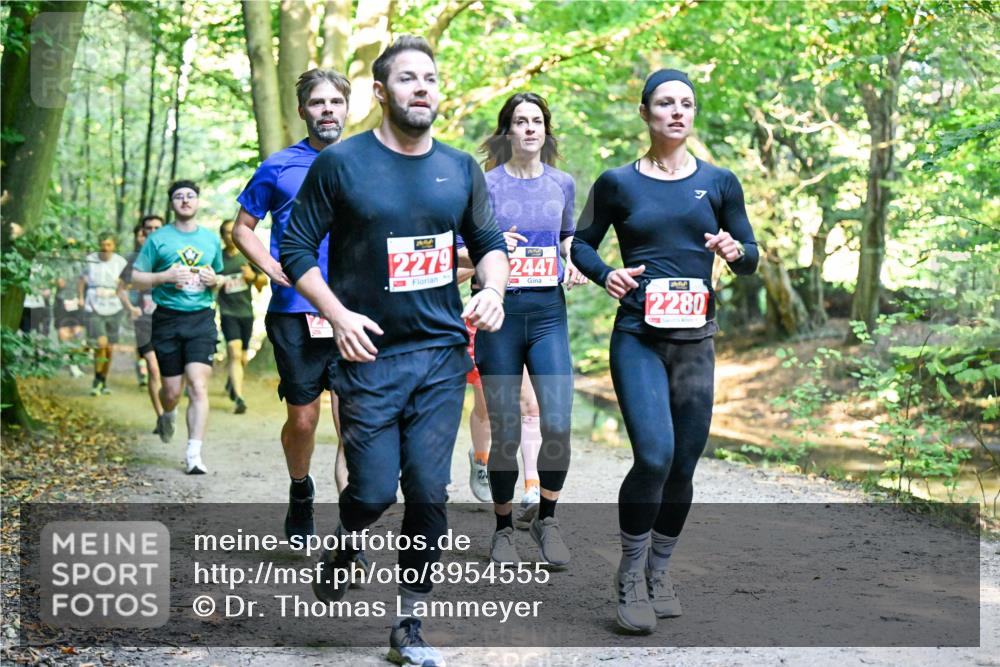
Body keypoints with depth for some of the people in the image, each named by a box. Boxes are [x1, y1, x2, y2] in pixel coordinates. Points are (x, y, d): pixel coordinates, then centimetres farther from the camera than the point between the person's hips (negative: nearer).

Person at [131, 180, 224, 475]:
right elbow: (136, 278, 3)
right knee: (172, 390, 5)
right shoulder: (158, 239, 3)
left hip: (201, 318, 1)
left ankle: (194, 454, -12)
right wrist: (166, 276, -13)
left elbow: (220, 277, 25)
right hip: (168, 319, -1)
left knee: (199, 386, -13)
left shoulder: (211, 239, 12)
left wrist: (214, 280, 1)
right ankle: (167, 416, 42)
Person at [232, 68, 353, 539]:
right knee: (303, 418, 6)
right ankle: (300, 493, 34)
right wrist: (271, 268, -6)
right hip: (294, 311, -1)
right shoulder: (279, 167, 4)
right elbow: (242, 229, 11)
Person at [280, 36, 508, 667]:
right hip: (369, 355, -3)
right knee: (374, 490, -4)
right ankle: (344, 547, 32)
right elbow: (297, 247, -2)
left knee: (429, 492, 1)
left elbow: (489, 242, 16)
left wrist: (493, 289, -4)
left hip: (442, 354, 3)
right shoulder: (341, 163, -4)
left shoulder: (460, 168, 7)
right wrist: (338, 314, -13)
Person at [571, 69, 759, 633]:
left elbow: (751, 258, 10)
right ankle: (631, 574, 3)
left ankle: (659, 572, 29)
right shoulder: (618, 183, 1)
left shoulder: (719, 182, 5)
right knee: (654, 456, -18)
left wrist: (736, 251, -13)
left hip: (696, 339, 3)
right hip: (638, 337, -3)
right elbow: (582, 242, 13)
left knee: (683, 466, 7)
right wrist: (605, 274, -8)